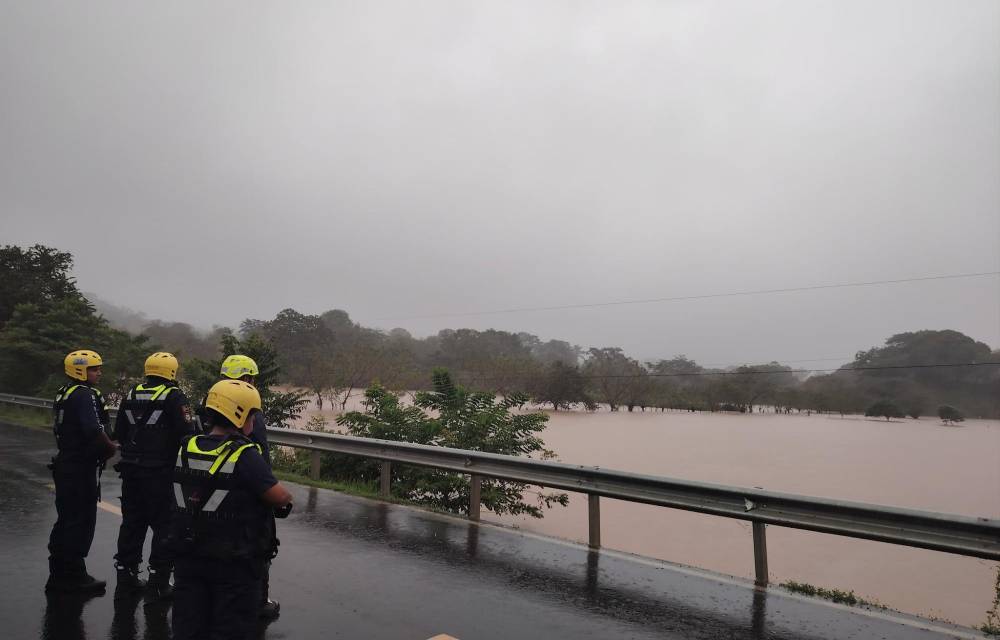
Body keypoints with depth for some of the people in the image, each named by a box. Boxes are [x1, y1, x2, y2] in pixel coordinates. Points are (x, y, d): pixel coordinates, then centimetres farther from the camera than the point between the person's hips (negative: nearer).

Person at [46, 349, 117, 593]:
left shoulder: (64, 393, 14)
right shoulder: (84, 395, -18)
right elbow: (94, 432, -28)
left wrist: (103, 446, 10)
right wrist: (110, 448, -10)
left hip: (65, 464, 10)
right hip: (82, 468, -10)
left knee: (66, 520, 18)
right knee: (81, 522, -1)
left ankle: (59, 573, 29)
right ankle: (73, 576, 8)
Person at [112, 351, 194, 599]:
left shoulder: (131, 395, 7)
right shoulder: (173, 397, -12)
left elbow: (119, 434, 13)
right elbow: (186, 434, -17)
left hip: (131, 470, 6)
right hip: (161, 473, -6)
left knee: (132, 523, 18)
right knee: (164, 526, 2)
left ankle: (126, 573, 28)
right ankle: (158, 582, 4)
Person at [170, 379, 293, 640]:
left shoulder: (187, 449, -1)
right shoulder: (245, 455, -21)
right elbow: (281, 498, -24)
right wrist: (287, 497, 0)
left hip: (189, 557, 6)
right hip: (233, 563, -6)